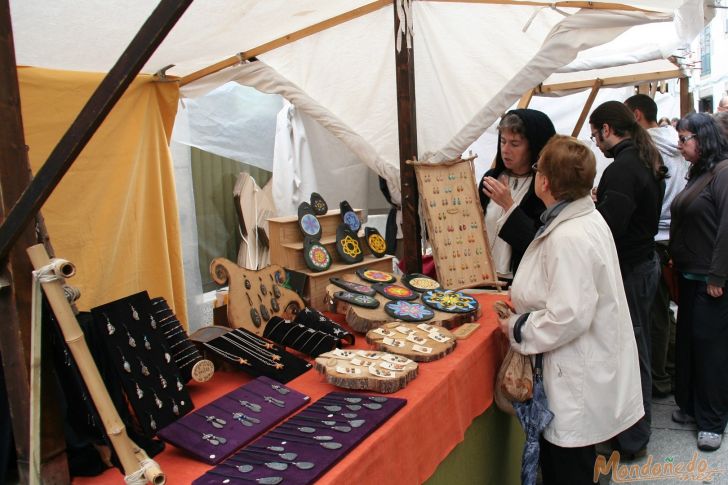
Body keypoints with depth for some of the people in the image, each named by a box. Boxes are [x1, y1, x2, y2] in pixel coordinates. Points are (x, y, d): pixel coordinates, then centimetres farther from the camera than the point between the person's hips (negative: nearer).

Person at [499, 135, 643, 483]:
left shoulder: (568, 239, -27)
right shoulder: (587, 218, 5)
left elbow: (568, 317, -30)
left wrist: (517, 327, -15)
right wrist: (523, 303, 12)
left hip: (579, 388, -10)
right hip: (589, 372, 10)